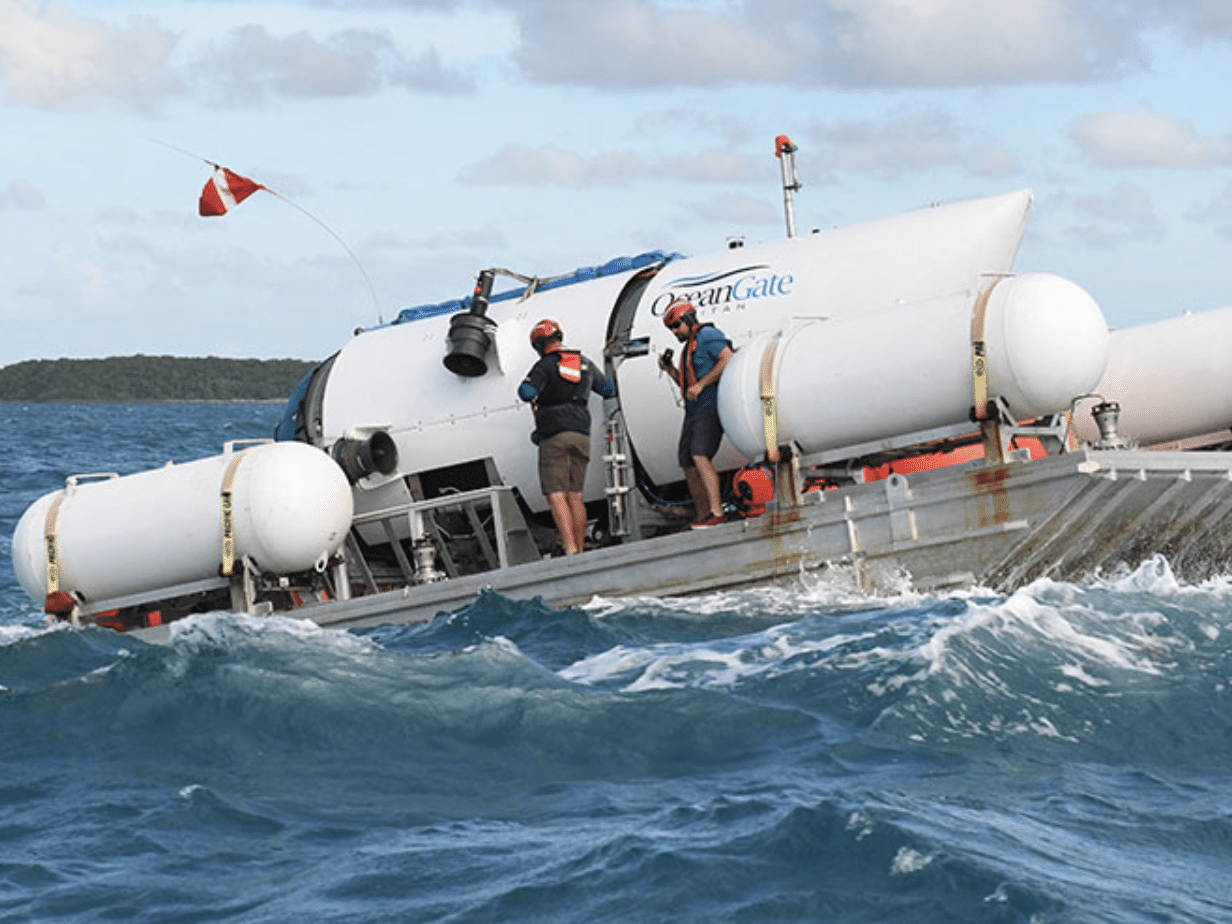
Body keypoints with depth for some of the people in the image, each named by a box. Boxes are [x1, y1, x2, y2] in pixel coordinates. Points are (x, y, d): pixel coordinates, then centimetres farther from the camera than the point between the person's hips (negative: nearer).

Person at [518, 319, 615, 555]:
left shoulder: (545, 365, -5)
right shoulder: (584, 363, 13)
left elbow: (526, 393, -19)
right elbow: (608, 390, 26)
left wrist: (531, 394, 6)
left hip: (554, 436, -6)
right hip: (581, 435, 6)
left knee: (556, 496, -9)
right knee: (575, 495, 11)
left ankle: (570, 550, -22)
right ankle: (580, 550, 9)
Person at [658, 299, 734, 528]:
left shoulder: (708, 335, -4)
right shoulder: (689, 346, 24)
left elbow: (728, 359, -19)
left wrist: (700, 385, -20)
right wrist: (670, 369, 15)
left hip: (711, 407, -10)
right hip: (693, 412, 10)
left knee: (699, 456, -24)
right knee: (688, 464, 5)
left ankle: (716, 512, -30)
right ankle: (702, 517, 10)